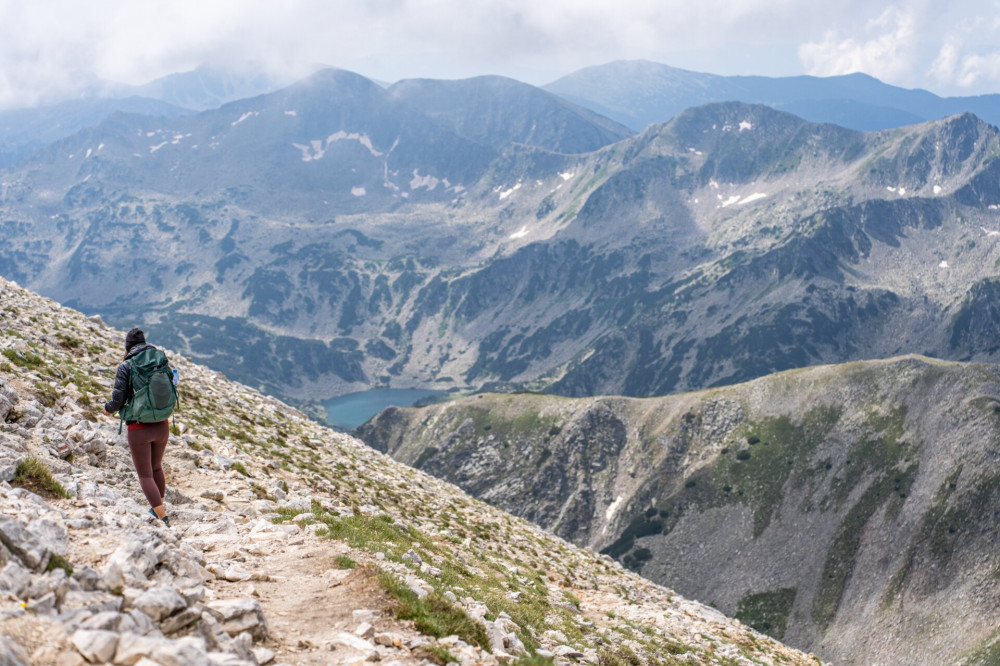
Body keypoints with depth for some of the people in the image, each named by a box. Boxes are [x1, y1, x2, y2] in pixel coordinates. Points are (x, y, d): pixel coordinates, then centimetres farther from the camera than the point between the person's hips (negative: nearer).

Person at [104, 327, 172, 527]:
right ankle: (159, 508, 43)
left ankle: (163, 519, -4)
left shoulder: (126, 367, -10)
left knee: (145, 475, 5)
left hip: (139, 428, -4)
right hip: (162, 425, 5)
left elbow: (118, 400, -11)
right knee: (156, 467, 26)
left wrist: (108, 408, 10)